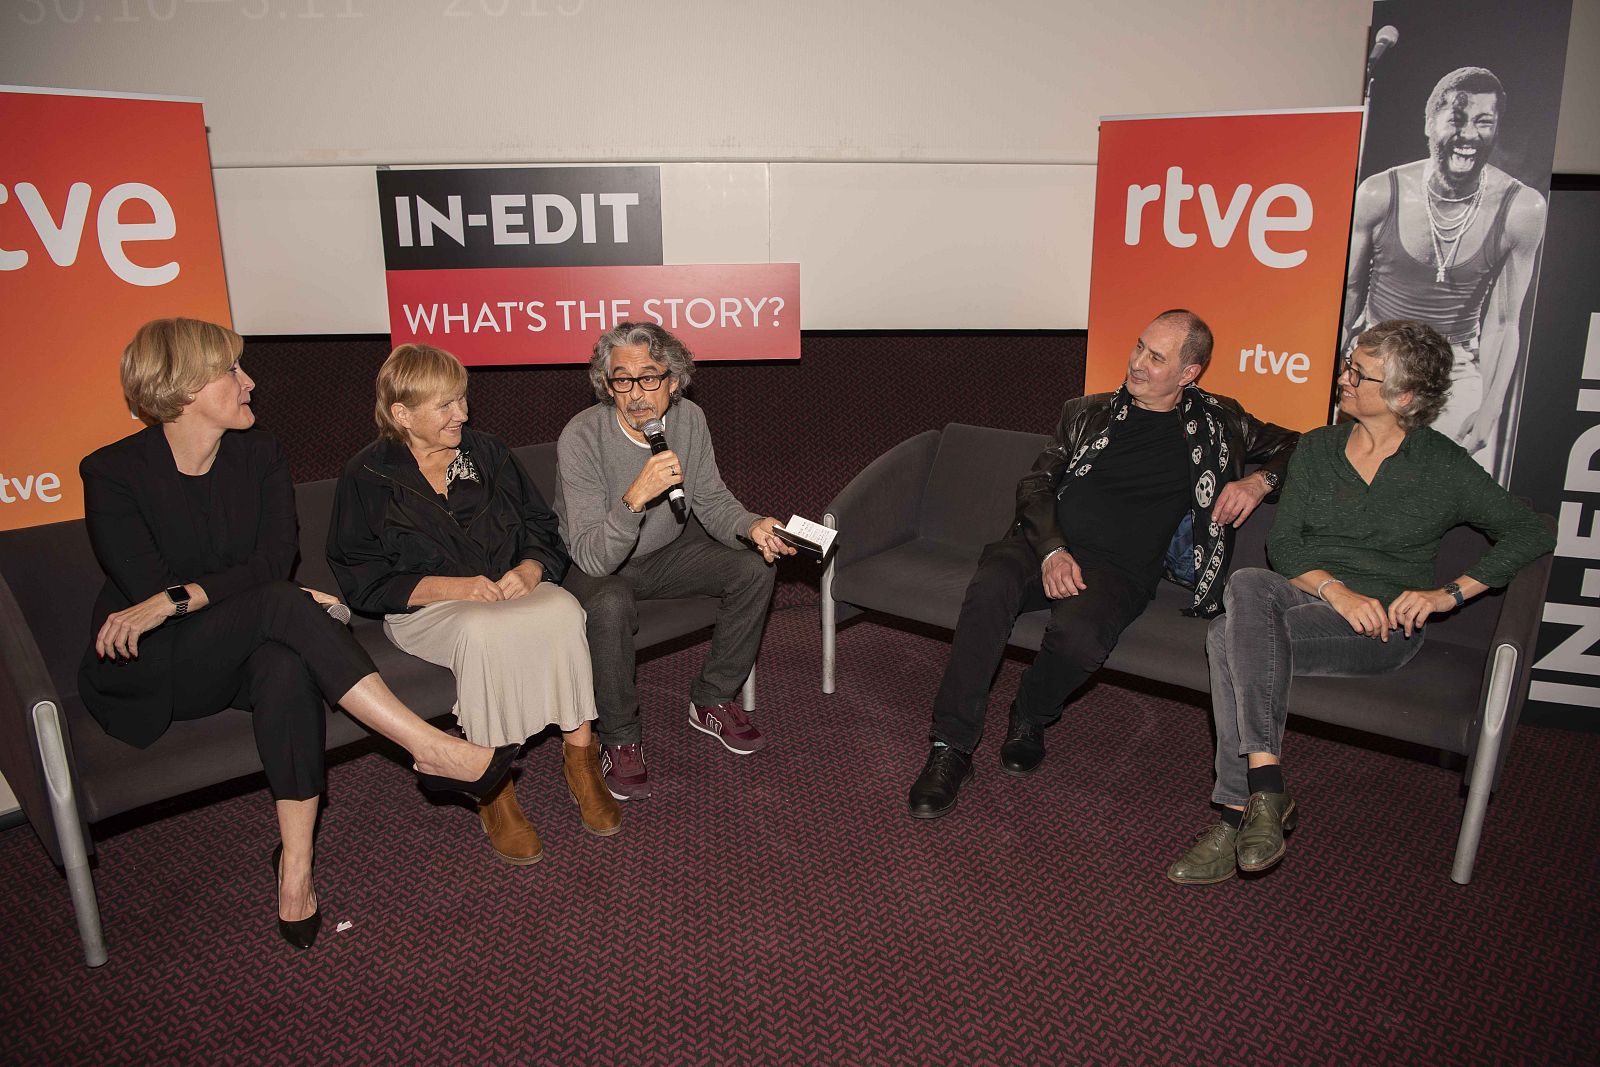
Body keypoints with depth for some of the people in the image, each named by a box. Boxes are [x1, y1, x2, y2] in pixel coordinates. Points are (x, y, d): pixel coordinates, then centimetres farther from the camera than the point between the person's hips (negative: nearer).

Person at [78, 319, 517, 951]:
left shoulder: (258, 455, 5)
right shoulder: (111, 473, -8)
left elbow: (275, 560, -7)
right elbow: (147, 590, -15)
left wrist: (177, 598, -23)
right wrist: (283, 605, -19)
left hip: (245, 653, 4)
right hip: (149, 675, -4)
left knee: (288, 667, -35)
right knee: (282, 605, -33)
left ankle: (296, 864, -30)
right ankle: (431, 749, -38)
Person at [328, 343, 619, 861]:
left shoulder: (487, 453, 13)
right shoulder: (366, 476, 2)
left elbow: (544, 531, 11)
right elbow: (363, 580, -6)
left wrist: (529, 570, -12)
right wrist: (452, 587, -19)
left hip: (512, 589, 3)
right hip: (424, 608, -3)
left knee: (564, 611, -31)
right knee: (482, 630, -38)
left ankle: (580, 757, -22)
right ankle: (493, 792, -25)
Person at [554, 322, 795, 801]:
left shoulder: (689, 419, -12)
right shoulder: (582, 438, -28)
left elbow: (712, 501, 0)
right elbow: (591, 557, -32)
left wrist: (752, 526, -22)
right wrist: (635, 497, -48)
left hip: (667, 552, 5)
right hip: (596, 566, -5)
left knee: (754, 567, -13)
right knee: (610, 606, -37)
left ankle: (711, 701, 5)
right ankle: (620, 739, -12)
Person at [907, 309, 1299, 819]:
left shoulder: (1217, 422, 16)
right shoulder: (1087, 413, 17)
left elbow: (1293, 444, 25)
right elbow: (1036, 484, 10)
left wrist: (1259, 480, 2)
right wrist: (1052, 550, -9)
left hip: (1119, 570, -1)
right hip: (1045, 544, 2)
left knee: (1078, 634, -37)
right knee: (989, 587, -34)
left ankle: (1029, 718, -2)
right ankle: (951, 748, -25)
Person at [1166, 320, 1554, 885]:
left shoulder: (1444, 466, 4)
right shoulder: (1317, 448, 13)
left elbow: (1531, 533, 2)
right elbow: (1282, 544, 5)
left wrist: (1450, 592, -10)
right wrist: (1335, 589, -13)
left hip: (1384, 622, -4)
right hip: (1303, 596, 4)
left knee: (1231, 640, -32)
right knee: (1247, 584, -34)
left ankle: (1241, 808, -26)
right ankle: (1268, 791, -34)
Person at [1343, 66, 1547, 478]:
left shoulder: (1522, 209, -11)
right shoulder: (1380, 194, -12)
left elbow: (1504, 321, -4)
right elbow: (1349, 290, 1)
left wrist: (1490, 409, -6)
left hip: (1458, 371, 0)